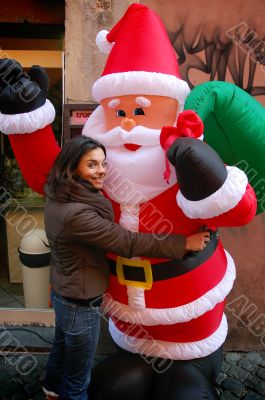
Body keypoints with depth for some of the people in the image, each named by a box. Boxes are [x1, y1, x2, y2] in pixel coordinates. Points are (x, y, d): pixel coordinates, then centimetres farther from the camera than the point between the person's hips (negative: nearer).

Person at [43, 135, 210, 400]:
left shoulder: (58, 198, -7)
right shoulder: (76, 214, -35)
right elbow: (129, 243, -32)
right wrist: (185, 243, -25)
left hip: (62, 292, 9)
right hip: (80, 304, -9)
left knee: (62, 346, 35)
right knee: (77, 378, 17)